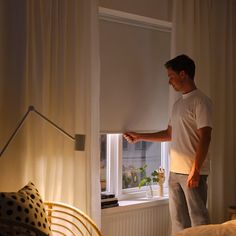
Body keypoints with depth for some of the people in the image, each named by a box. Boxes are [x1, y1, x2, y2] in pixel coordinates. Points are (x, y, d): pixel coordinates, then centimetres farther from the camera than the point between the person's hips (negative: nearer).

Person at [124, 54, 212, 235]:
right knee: (178, 218, 10)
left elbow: (205, 138, -15)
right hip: (175, 171, 8)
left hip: (192, 171, -8)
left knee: (198, 217, -3)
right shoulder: (178, 103, 16)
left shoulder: (201, 101, -10)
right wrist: (140, 137, 21)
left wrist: (195, 170, -20)